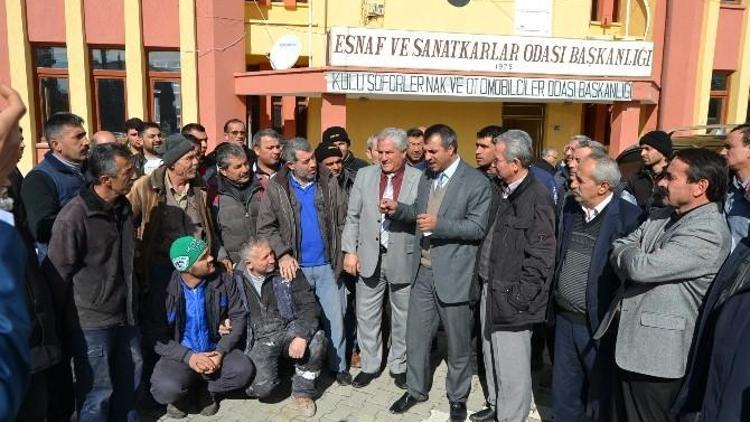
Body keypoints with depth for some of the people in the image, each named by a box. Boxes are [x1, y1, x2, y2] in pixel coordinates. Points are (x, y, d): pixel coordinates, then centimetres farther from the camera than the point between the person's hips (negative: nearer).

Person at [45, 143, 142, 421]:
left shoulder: (123, 207, 5)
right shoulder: (74, 216, -19)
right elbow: (58, 273, -13)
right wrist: (66, 319, -5)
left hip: (125, 315, 7)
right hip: (91, 321, -7)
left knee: (130, 375, 20)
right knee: (97, 391, 5)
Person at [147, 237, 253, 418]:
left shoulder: (224, 281, -8)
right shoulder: (163, 290, -14)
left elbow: (238, 317, -3)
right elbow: (157, 337, -10)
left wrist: (221, 351, -16)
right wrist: (188, 356, -22)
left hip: (215, 351, 2)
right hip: (181, 355, -2)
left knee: (244, 370, -25)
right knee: (166, 390, -31)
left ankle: (207, 390, 7)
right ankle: (181, 397, 8)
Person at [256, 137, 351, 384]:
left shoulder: (328, 182, -1)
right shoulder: (276, 188, -4)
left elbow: (343, 220, 3)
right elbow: (265, 228, -5)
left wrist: (343, 254, -3)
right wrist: (283, 255, -16)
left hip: (328, 265, 1)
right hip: (296, 266, -1)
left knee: (335, 318, 7)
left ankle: (338, 366, 24)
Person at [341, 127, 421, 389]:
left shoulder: (419, 179, -5)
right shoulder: (365, 175, 4)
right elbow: (353, 216, 6)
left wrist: (399, 210, -18)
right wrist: (350, 250, 1)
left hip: (403, 258, -2)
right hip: (369, 257, 2)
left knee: (402, 316, 12)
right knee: (366, 315, 11)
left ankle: (399, 366, 31)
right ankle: (369, 366, 29)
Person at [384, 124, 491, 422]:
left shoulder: (476, 182, -11)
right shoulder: (426, 177, 9)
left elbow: (478, 228, -16)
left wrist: (439, 224, -26)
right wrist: (398, 209, -2)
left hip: (453, 274, -5)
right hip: (422, 271, 6)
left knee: (458, 342, 12)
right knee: (415, 336, 16)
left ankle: (458, 397, 32)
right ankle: (416, 389, 36)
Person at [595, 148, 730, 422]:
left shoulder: (709, 232, -20)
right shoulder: (661, 216, 9)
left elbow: (642, 266, -26)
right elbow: (619, 248, 9)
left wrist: (628, 252, -5)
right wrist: (632, 256, -12)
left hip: (656, 355, -8)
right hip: (630, 344, 8)